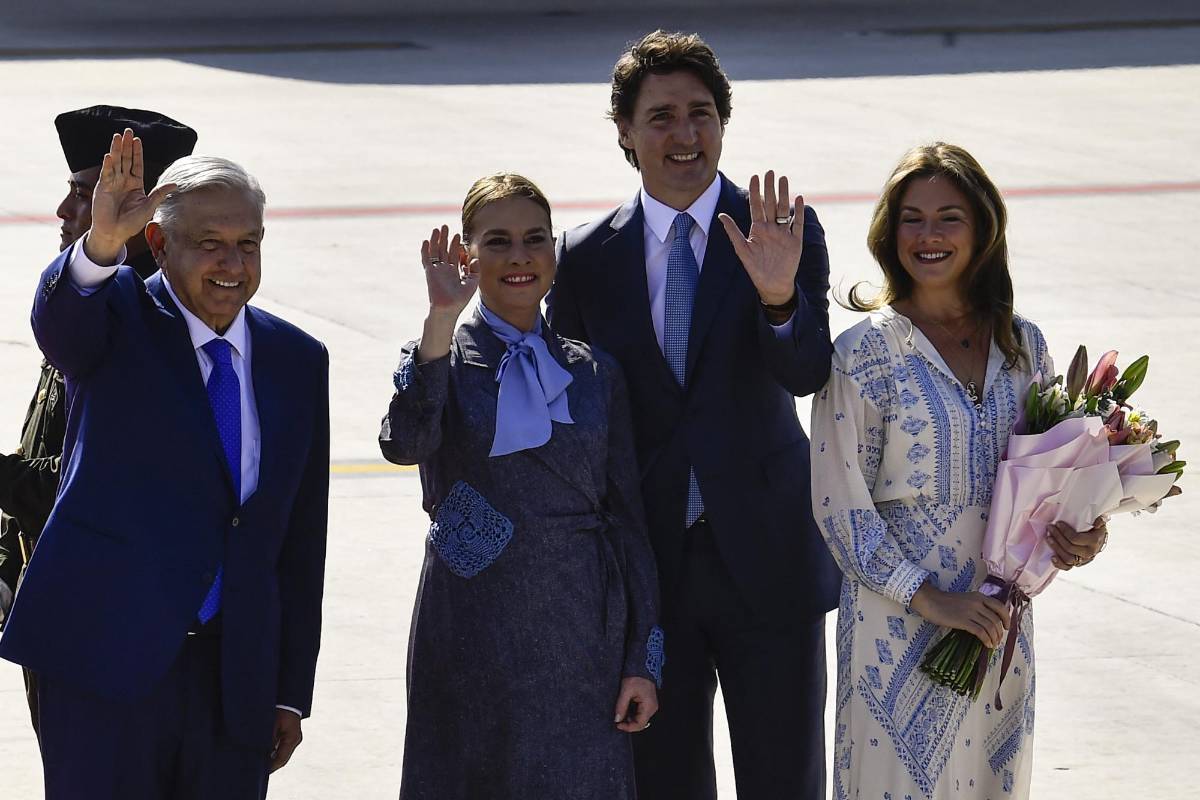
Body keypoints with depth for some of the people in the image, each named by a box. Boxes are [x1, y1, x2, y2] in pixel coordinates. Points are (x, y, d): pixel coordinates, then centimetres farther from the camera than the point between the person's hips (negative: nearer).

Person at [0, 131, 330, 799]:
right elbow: (60, 316, -26)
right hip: (105, 658, -4)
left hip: (235, 675, 4)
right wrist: (101, 244, -49)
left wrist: (292, 692, 11)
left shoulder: (298, 360, 11)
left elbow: (301, 541, 12)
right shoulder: (121, 320, 0)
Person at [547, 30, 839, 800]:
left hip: (764, 555, -1)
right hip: (648, 559, 2)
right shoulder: (587, 257, 2)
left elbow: (807, 372, -17)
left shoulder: (783, 231, -3)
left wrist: (779, 296, -37)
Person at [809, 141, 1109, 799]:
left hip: (999, 619, 4)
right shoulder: (865, 354, -9)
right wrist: (930, 599, -15)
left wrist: (1075, 534, -6)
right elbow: (840, 503, -10)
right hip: (899, 617, -4)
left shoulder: (1023, 345, 5)